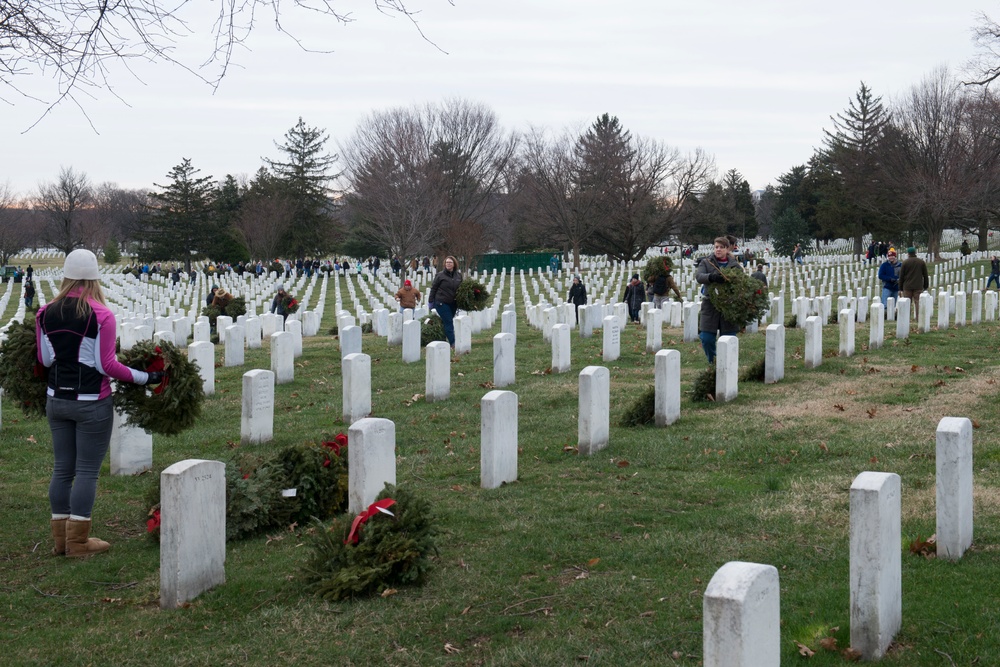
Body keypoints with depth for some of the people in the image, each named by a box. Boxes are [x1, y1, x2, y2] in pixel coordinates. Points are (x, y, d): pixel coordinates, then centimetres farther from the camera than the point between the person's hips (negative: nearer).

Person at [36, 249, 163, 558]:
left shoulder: (46, 313, 0)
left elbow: (44, 359, 6)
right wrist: (145, 377, -7)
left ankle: (60, 538, 19)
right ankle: (78, 541, 6)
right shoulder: (101, 316, -14)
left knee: (62, 468, 13)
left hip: (57, 400, 5)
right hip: (92, 403, -5)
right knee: (87, 471, 2)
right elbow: (107, 365, -15)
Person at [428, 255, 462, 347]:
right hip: (441, 302, -5)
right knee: (448, 322, -8)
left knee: (446, 322, 11)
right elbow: (433, 288, -3)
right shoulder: (440, 275, -6)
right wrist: (431, 301, -4)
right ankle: (453, 343, -9)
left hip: (452, 303, 5)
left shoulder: (458, 275, 6)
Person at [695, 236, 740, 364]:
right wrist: (711, 277, -35)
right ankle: (712, 361, 21)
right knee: (707, 338, -3)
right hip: (710, 305, 0)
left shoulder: (734, 264, 8)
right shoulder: (706, 262, 4)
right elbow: (698, 276, -13)